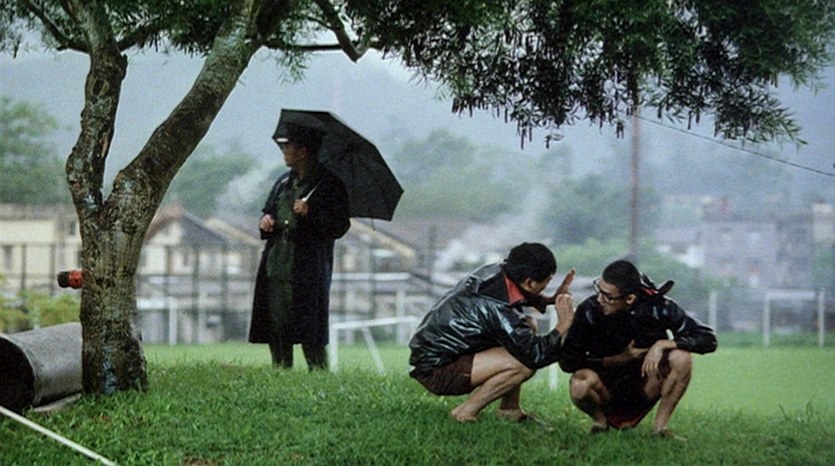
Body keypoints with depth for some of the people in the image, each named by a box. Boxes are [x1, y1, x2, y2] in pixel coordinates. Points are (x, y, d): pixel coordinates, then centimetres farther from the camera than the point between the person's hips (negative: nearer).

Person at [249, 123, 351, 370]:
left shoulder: (328, 185, -4)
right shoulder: (284, 182, 17)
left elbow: (340, 227, -9)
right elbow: (269, 210, 30)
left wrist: (311, 213, -21)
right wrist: (265, 222, 7)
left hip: (308, 272, -7)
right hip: (276, 266, 7)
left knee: (310, 335, -9)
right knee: (277, 332, 6)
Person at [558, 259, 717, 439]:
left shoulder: (657, 307, -16)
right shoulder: (589, 311, -18)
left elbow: (708, 340, -13)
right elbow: (568, 361, -14)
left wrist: (662, 344, -27)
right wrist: (618, 359, -20)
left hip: (642, 392, 1)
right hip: (606, 392, -1)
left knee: (681, 357, -25)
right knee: (581, 383, -35)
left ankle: (660, 426, -7)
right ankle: (600, 420, 0)